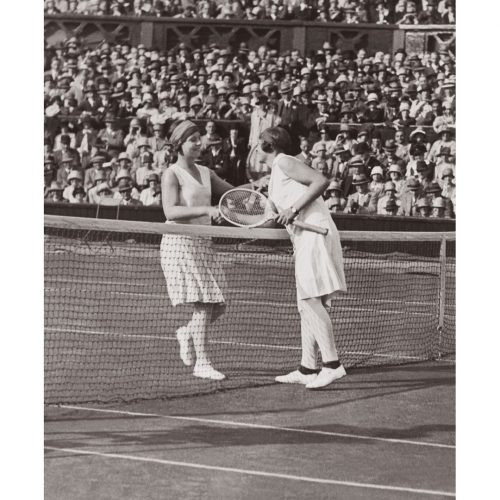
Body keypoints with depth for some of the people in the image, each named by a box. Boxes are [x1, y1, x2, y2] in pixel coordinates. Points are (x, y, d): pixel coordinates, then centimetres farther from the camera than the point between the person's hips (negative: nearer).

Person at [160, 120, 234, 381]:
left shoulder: (205, 173, 14)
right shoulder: (171, 175, -7)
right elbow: (171, 212, -20)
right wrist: (205, 210, -30)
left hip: (202, 243, 7)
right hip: (179, 243, -7)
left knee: (217, 306, 4)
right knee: (203, 304, -14)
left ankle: (187, 333, 32)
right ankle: (201, 363, -7)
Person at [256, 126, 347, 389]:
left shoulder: (284, 162, -4)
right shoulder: (275, 172, 24)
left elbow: (321, 181, -15)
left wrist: (294, 208, -17)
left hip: (315, 235, -10)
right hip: (305, 239, 10)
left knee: (310, 299, -15)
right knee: (307, 303, 7)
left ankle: (332, 364, -18)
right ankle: (308, 368, 7)